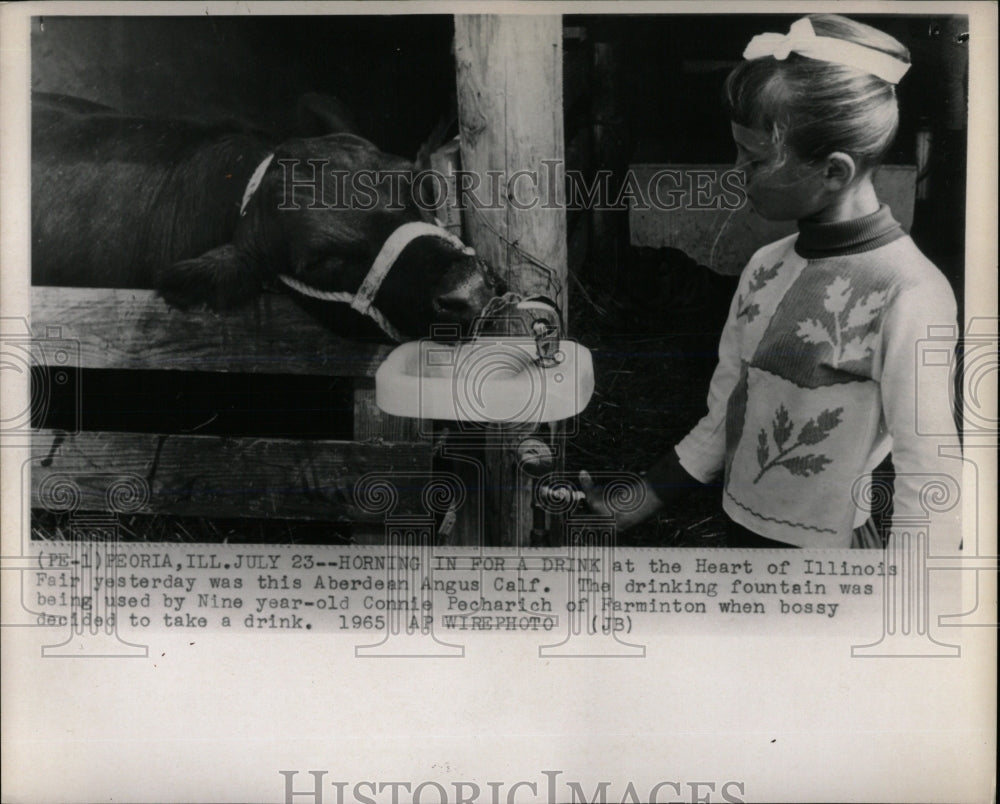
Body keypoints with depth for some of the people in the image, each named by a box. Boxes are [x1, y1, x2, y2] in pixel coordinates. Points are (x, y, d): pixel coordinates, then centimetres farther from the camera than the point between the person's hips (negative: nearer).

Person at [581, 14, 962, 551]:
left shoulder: (907, 296, -20)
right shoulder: (766, 267, -1)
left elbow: (926, 492, -18)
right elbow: (723, 420, 7)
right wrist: (633, 505, 5)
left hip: (825, 545, -5)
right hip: (741, 528, 6)